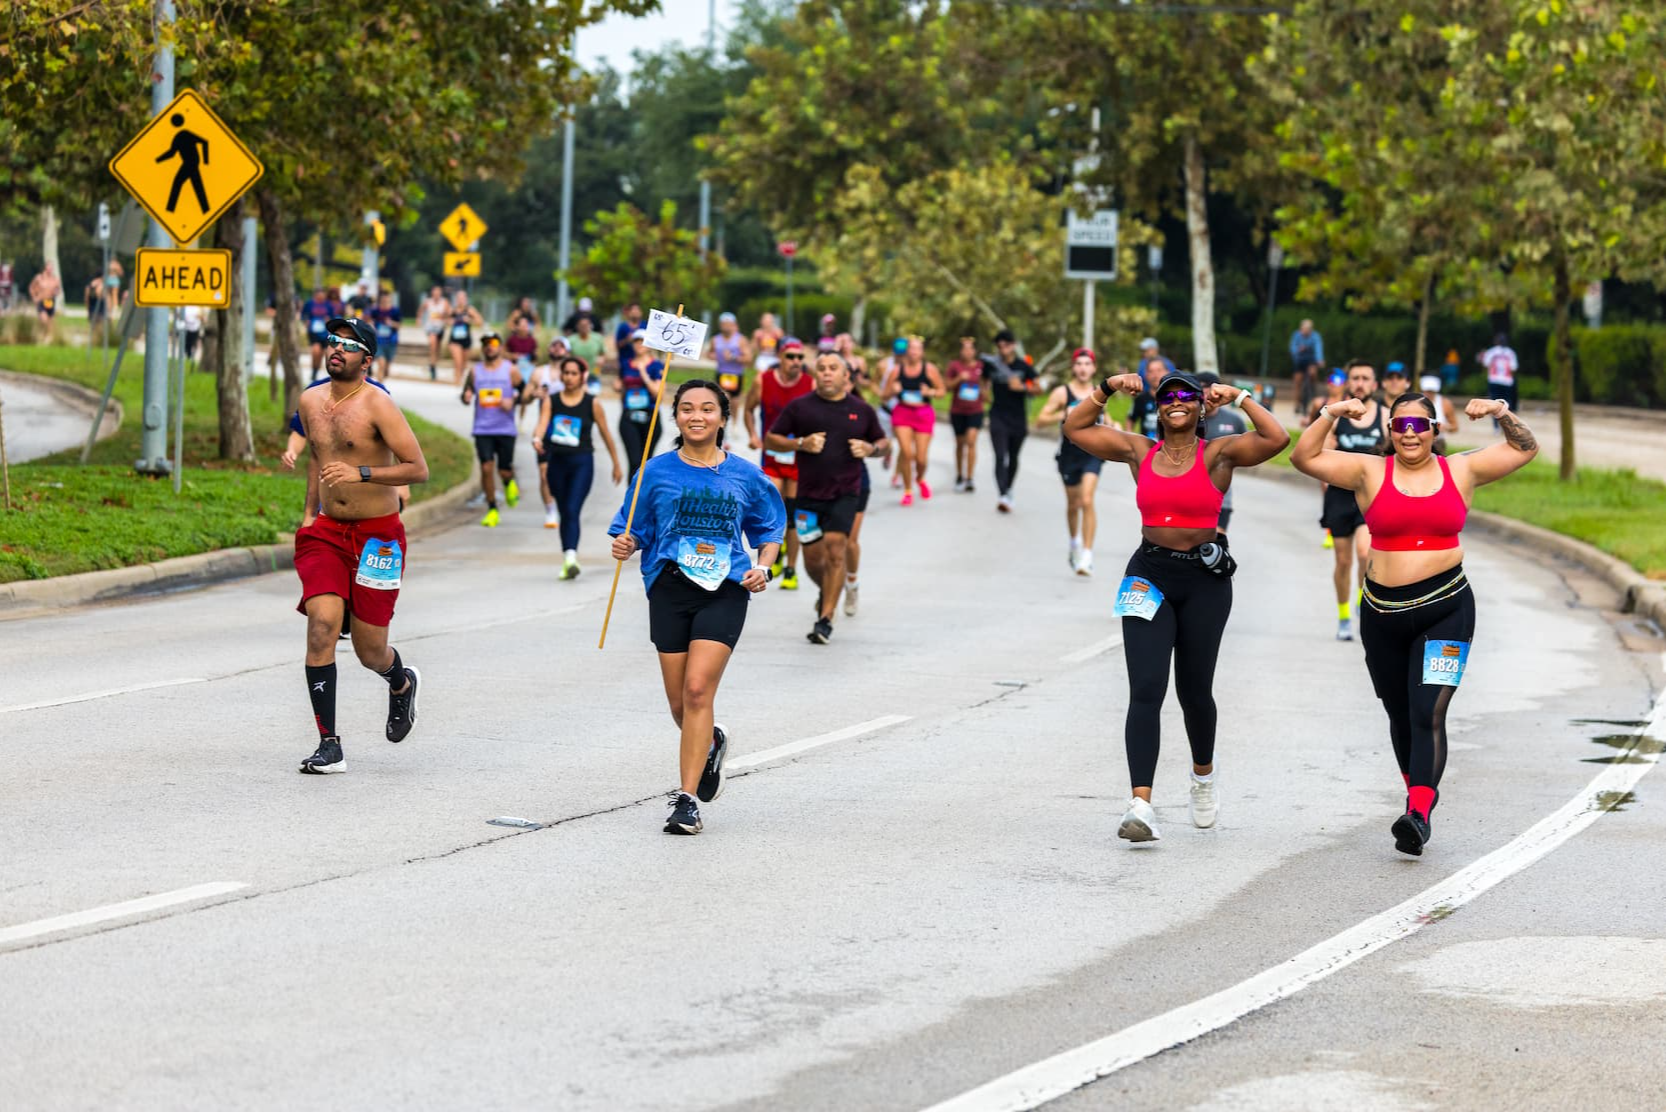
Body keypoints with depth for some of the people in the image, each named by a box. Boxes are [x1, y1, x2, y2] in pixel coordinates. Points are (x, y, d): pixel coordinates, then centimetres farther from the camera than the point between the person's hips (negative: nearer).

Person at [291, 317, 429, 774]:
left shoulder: (377, 404, -13)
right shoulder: (310, 402, 6)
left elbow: (418, 469, -17)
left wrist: (361, 473, -27)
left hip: (377, 536, -4)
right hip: (327, 531, 4)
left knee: (369, 651, 2)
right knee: (321, 624, -17)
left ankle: (401, 682, 42)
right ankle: (329, 746, -14)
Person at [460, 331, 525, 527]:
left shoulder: (510, 370, 2)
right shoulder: (475, 371, 8)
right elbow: (467, 392, 14)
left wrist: (513, 401, -14)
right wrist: (466, 397, -10)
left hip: (505, 429, -1)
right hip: (482, 429, 1)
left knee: (504, 471, 0)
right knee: (486, 468, -8)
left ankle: (510, 483, 38)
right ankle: (492, 509, 3)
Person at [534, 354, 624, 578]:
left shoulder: (593, 403, -1)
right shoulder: (551, 400, 4)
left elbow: (606, 434, 7)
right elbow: (543, 423, -11)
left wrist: (616, 464, 12)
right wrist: (537, 439, -34)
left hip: (582, 461, -3)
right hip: (557, 461, 3)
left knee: (572, 510, -19)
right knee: (564, 513, 11)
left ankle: (571, 557, -31)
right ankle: (568, 561, 19)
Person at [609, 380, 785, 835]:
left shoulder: (745, 475, 4)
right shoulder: (657, 472, 3)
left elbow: (770, 529, 16)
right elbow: (636, 531, 7)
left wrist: (763, 567, -2)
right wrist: (626, 545, -15)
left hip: (725, 591, -2)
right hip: (669, 589, 2)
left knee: (698, 691, -16)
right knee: (681, 703, 7)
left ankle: (687, 800, -12)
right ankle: (710, 745, 44)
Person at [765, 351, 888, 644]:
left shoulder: (861, 410, 6)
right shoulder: (799, 407, 2)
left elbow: (882, 440, 20)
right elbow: (770, 439, 5)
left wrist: (870, 448, -3)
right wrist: (801, 443, -11)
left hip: (845, 492, -1)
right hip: (809, 493, 1)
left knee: (835, 548, -16)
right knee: (812, 557, 6)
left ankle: (826, 618, -13)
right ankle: (828, 592, 40)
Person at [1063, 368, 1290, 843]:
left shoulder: (1218, 454, -2)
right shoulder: (1139, 451, 6)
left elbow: (1276, 439, -17)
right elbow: (1076, 428, 10)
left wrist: (1239, 398, -9)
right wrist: (1108, 389, 1)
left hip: (1204, 579, -1)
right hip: (1149, 576, 1)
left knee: (1194, 690, 12)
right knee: (1146, 690, -12)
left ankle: (1203, 772, 43)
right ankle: (1141, 805, -19)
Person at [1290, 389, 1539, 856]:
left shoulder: (1460, 470, 7)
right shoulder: (1370, 472, 4)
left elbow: (1525, 449, 16)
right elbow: (1304, 458, 0)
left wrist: (1502, 413, 0)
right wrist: (1330, 415, -10)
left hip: (1446, 608, -2)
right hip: (1383, 613, 2)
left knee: (1429, 713, -15)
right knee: (1400, 714, 14)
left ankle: (1419, 815, -23)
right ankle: (1419, 789, 36)